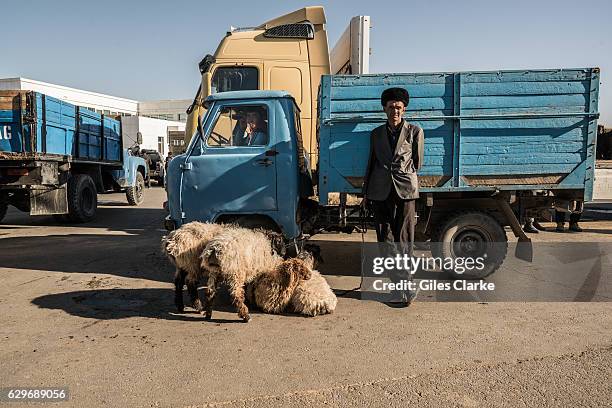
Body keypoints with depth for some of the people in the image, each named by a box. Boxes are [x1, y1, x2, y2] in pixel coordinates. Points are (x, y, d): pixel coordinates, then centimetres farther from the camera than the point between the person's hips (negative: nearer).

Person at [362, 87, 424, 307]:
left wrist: (404, 178, 11)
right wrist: (366, 193, 15)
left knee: (404, 241, -5)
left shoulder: (415, 131, 6)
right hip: (380, 192, 3)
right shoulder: (376, 133, 14)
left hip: (405, 190, -3)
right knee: (385, 240, 3)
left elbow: (417, 162, 12)